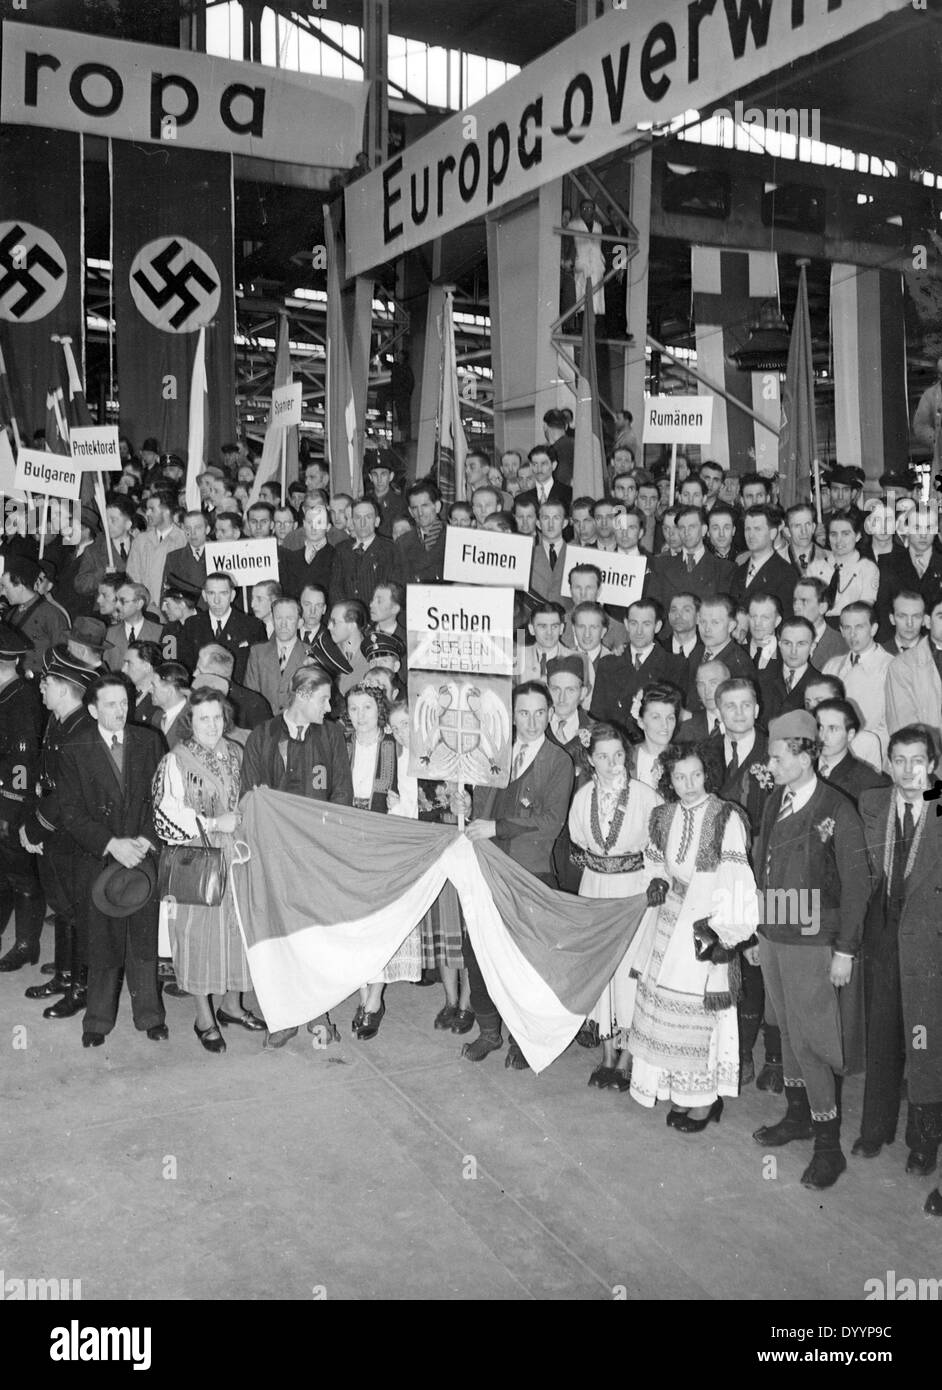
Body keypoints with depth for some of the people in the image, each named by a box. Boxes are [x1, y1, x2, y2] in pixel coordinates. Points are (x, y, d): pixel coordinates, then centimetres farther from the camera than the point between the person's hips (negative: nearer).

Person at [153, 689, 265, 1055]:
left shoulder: (236, 755, 7)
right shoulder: (175, 761, -9)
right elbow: (165, 815, -15)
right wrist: (214, 823, -16)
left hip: (235, 858, 5)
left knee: (236, 927, 10)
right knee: (200, 932, 2)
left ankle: (231, 1004, 28)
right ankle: (204, 1017, 16)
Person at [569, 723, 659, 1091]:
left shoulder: (646, 796, -13)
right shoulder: (583, 796, 0)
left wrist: (653, 881, -9)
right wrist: (596, 868, 5)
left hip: (636, 889, -4)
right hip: (595, 888, 4)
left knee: (632, 966, 0)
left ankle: (626, 1058, 13)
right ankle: (607, 1053, 22)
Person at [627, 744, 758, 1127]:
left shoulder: (726, 818, -13)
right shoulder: (661, 816, 5)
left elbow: (734, 879, -15)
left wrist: (724, 933, -20)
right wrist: (657, 882, 1)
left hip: (708, 923, -6)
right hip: (671, 919, 6)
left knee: (699, 1006, 0)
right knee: (663, 1002, 8)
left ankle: (704, 1100, 15)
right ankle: (679, 1093, 23)